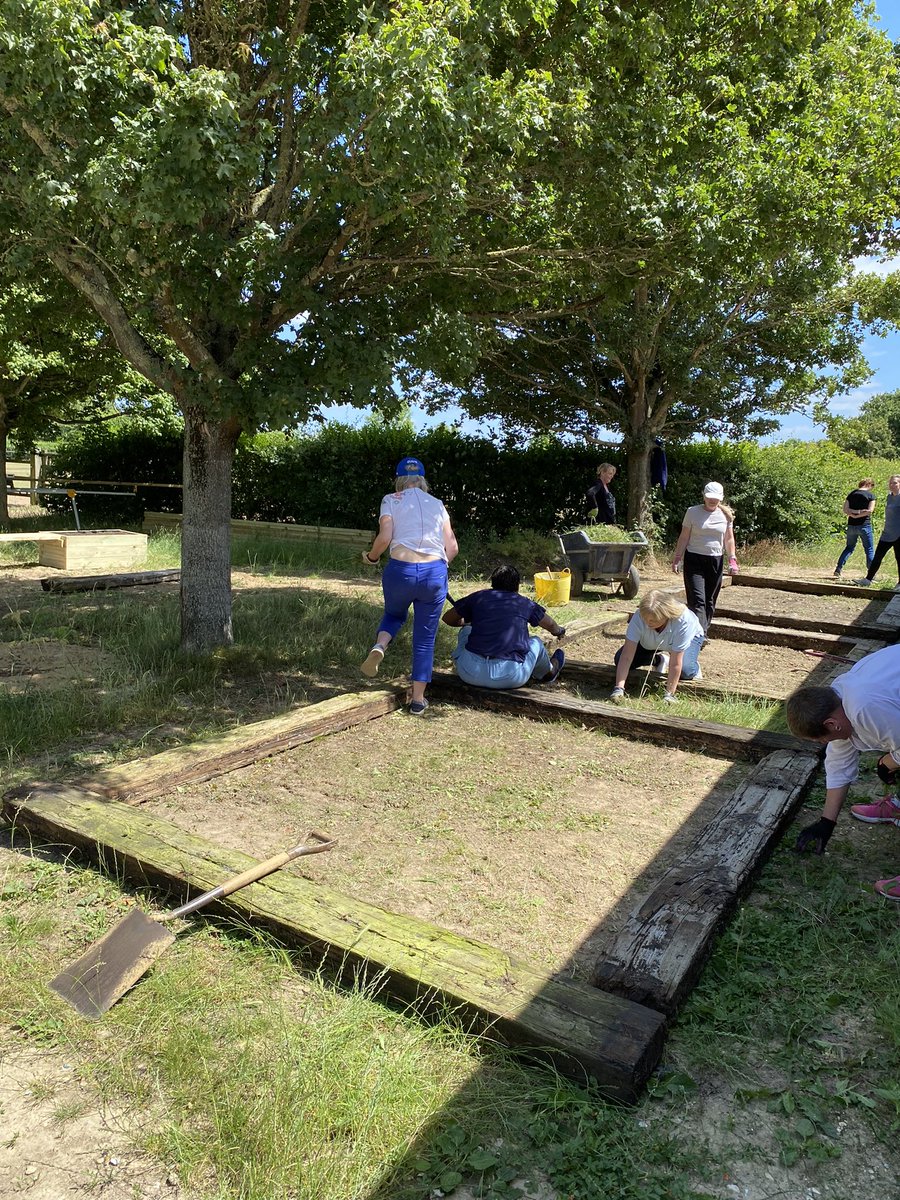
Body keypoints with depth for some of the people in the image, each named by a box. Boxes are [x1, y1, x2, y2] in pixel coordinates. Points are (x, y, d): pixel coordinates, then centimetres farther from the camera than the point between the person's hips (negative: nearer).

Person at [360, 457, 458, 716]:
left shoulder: (391, 500, 10)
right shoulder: (437, 504, 17)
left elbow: (384, 538, -5)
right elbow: (452, 548, 10)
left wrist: (371, 557, 14)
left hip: (400, 570, -1)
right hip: (435, 572, 1)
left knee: (394, 615, 30)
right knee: (425, 638, 14)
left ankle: (379, 646, -1)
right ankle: (418, 699, 17)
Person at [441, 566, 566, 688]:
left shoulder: (478, 597, 10)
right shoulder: (525, 603, 10)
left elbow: (447, 619, 24)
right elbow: (551, 625, 29)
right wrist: (559, 631, 54)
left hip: (470, 675, 1)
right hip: (510, 678, -1)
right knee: (535, 642, 26)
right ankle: (549, 673, 52)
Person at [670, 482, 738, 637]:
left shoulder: (726, 515, 5)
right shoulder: (693, 512, -2)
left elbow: (729, 539, 10)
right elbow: (683, 537, 1)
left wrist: (732, 560, 0)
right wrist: (677, 558, -3)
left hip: (716, 561, 3)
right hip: (694, 560, -3)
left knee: (709, 600, 8)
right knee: (697, 600, -13)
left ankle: (703, 633, 18)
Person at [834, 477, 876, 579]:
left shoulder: (852, 494, 8)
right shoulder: (870, 496, -5)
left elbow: (845, 510, 0)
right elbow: (870, 511, -14)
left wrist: (853, 513, -10)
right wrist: (858, 515, -7)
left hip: (851, 525, 4)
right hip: (864, 525, -4)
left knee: (849, 547, 16)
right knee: (869, 549, 5)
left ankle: (838, 569, 6)